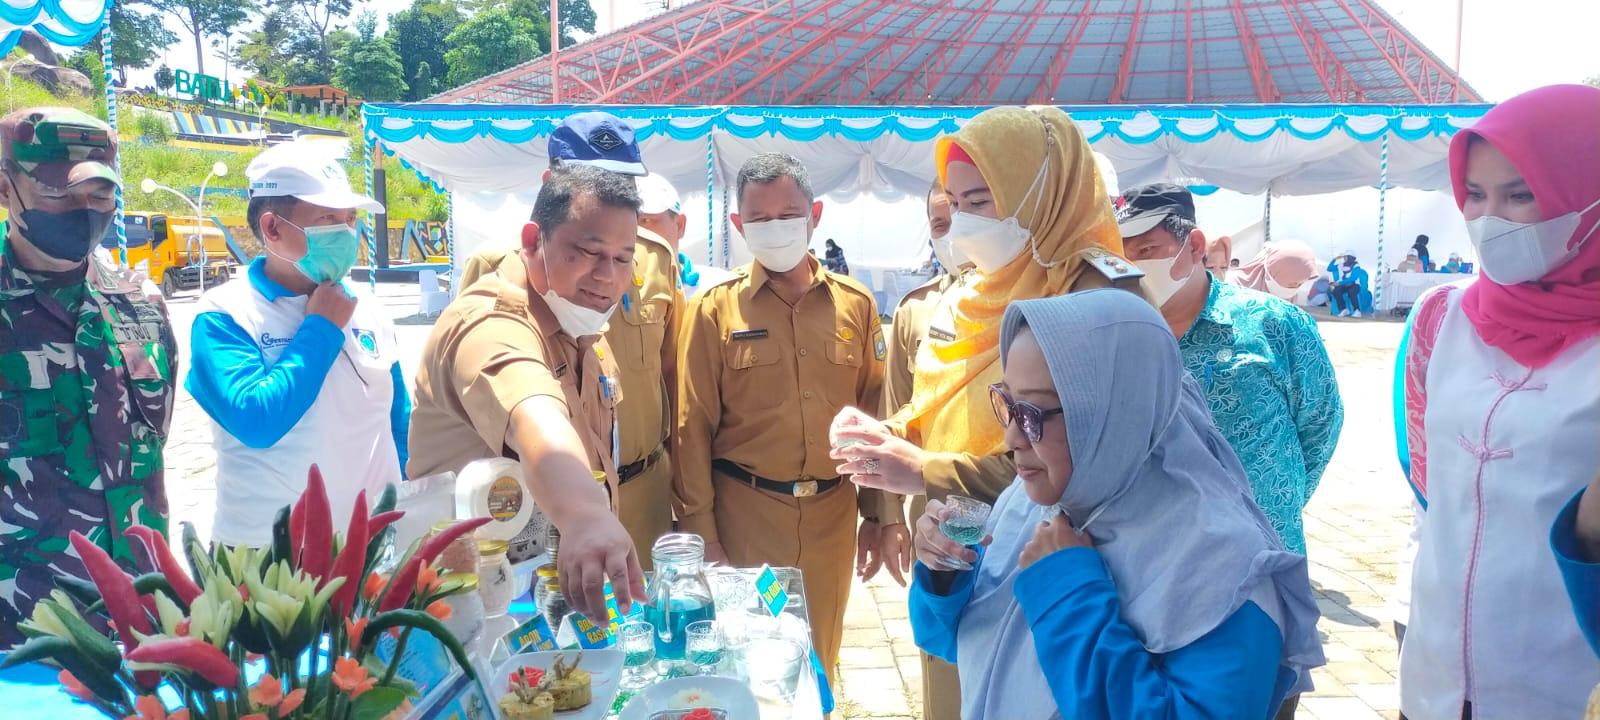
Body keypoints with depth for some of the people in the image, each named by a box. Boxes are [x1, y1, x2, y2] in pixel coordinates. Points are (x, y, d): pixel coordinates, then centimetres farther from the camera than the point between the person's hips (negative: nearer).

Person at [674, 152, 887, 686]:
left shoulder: (856, 305, 2)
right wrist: (701, 534, -5)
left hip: (833, 514, 2)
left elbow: (874, 416, 6)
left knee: (819, 653, 17)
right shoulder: (713, 310, -5)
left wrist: (877, 512, 6)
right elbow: (693, 428, -5)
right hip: (744, 513, -2)